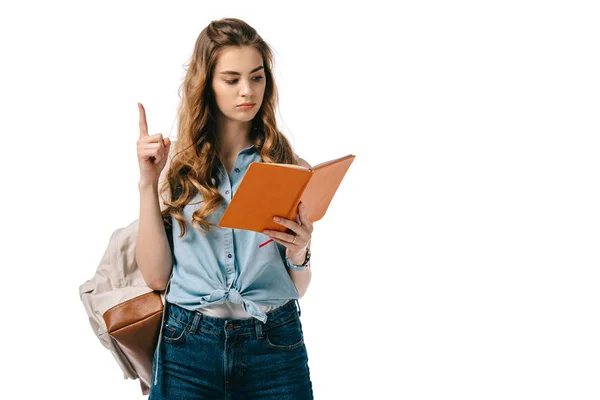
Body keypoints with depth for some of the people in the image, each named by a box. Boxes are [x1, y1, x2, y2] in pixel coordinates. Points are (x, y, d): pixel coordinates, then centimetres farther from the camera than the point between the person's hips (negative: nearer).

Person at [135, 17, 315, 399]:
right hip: (188, 345, 0)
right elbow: (157, 275, -3)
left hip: (275, 346, 0)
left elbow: (298, 289, 6)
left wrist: (299, 252, -14)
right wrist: (148, 182, -7)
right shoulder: (177, 167, 3)